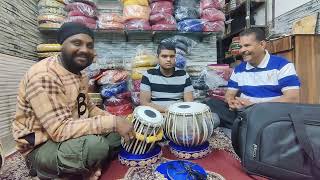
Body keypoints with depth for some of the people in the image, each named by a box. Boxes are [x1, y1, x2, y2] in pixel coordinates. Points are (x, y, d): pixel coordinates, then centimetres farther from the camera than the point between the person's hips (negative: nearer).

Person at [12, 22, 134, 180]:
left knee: (117, 132, 1)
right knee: (95, 144, -33)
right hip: (41, 148, -7)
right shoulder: (43, 75, -25)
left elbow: (88, 108, 10)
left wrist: (116, 120, -6)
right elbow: (61, 130, -31)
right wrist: (112, 122, -32)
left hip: (69, 137, 8)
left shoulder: (79, 75, 4)